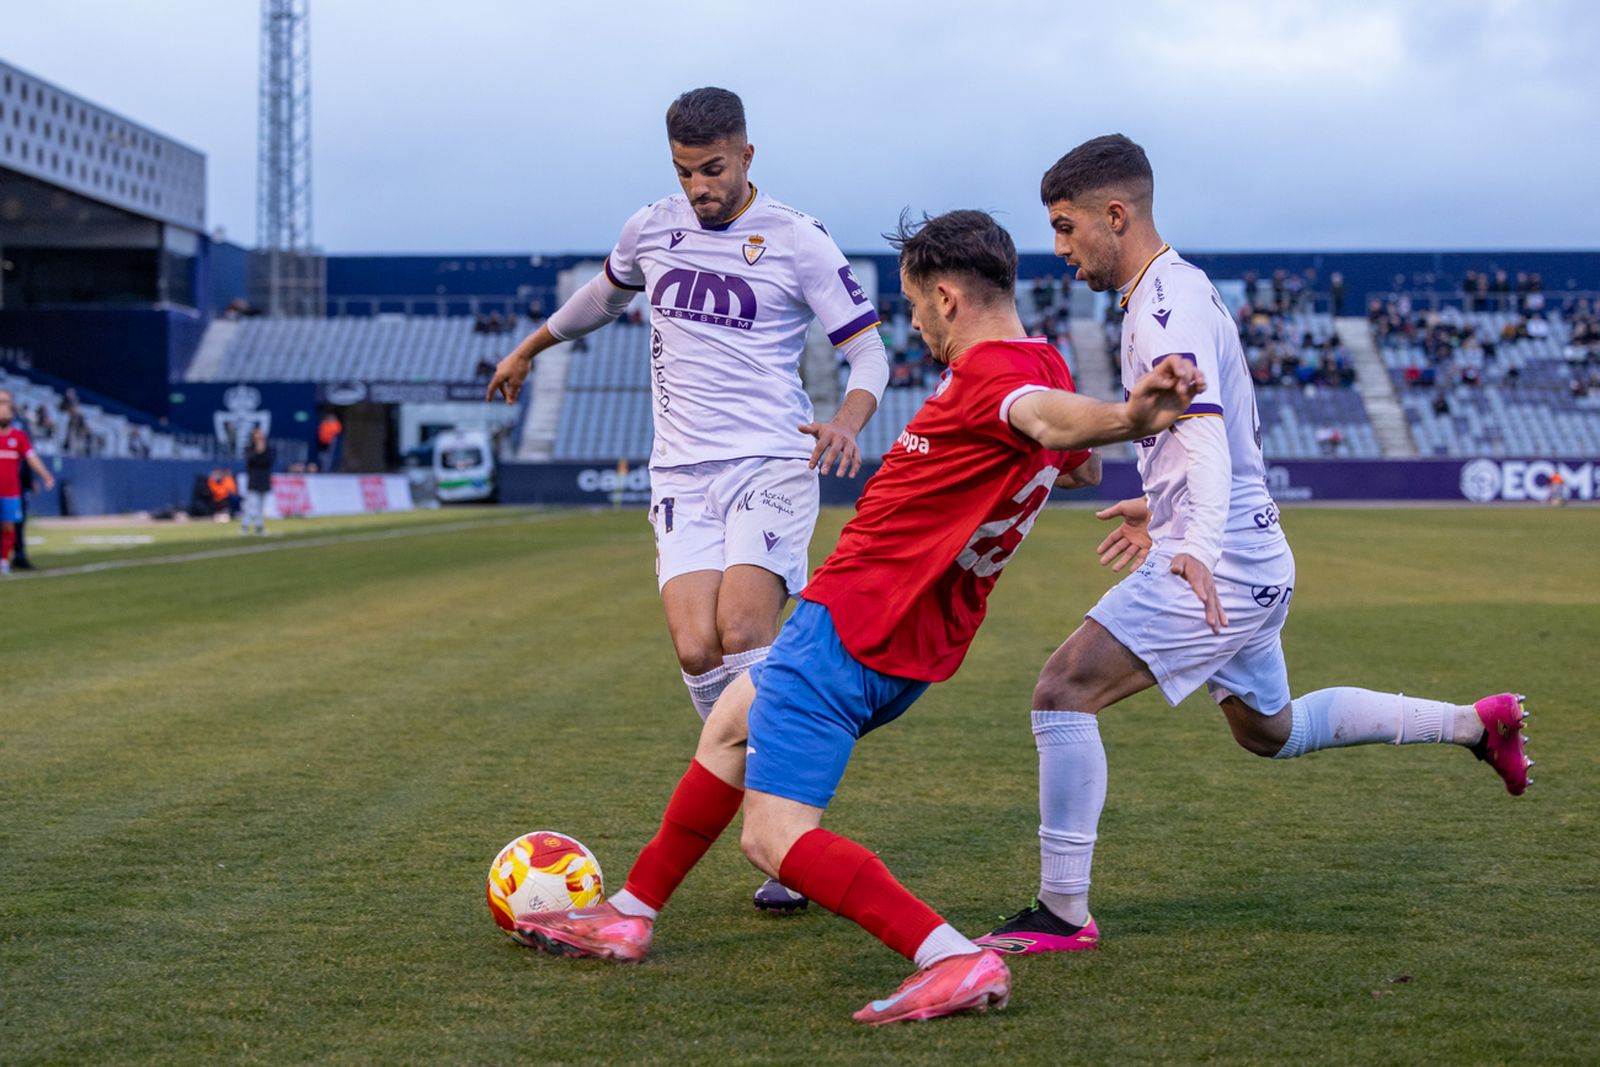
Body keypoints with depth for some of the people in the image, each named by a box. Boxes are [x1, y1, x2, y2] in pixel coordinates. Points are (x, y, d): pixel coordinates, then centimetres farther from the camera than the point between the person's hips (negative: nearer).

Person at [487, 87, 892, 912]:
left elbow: (869, 351, -2)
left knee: (742, 634, -22)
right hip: (683, 473, 4)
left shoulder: (798, 241, -2)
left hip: (770, 464, -4)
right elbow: (608, 293, 33)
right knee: (695, 650, -14)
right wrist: (530, 347, 43)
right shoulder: (650, 230, 10)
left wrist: (849, 420, -23)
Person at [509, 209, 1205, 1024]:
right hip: (915, 651, 11)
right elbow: (1073, 460, 29)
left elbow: (1049, 416, -45)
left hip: (851, 624, -11)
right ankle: (630, 917, 41)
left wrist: (1128, 416, -66)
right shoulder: (1041, 368, 8)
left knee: (775, 838, -14)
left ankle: (957, 963, -26)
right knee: (730, 722, 30)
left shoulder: (991, 371, -22)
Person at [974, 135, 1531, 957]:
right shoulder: (1180, 289, 14)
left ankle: (1063, 913, -13)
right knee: (1271, 730, 25)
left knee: (1062, 694, -15)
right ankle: (1477, 723, 32)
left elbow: (1205, 436, -32)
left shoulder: (1166, 310, -17)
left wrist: (1198, 546, -47)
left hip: (1217, 563, -11)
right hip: (1252, 560, 11)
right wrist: (1162, 510, 38)